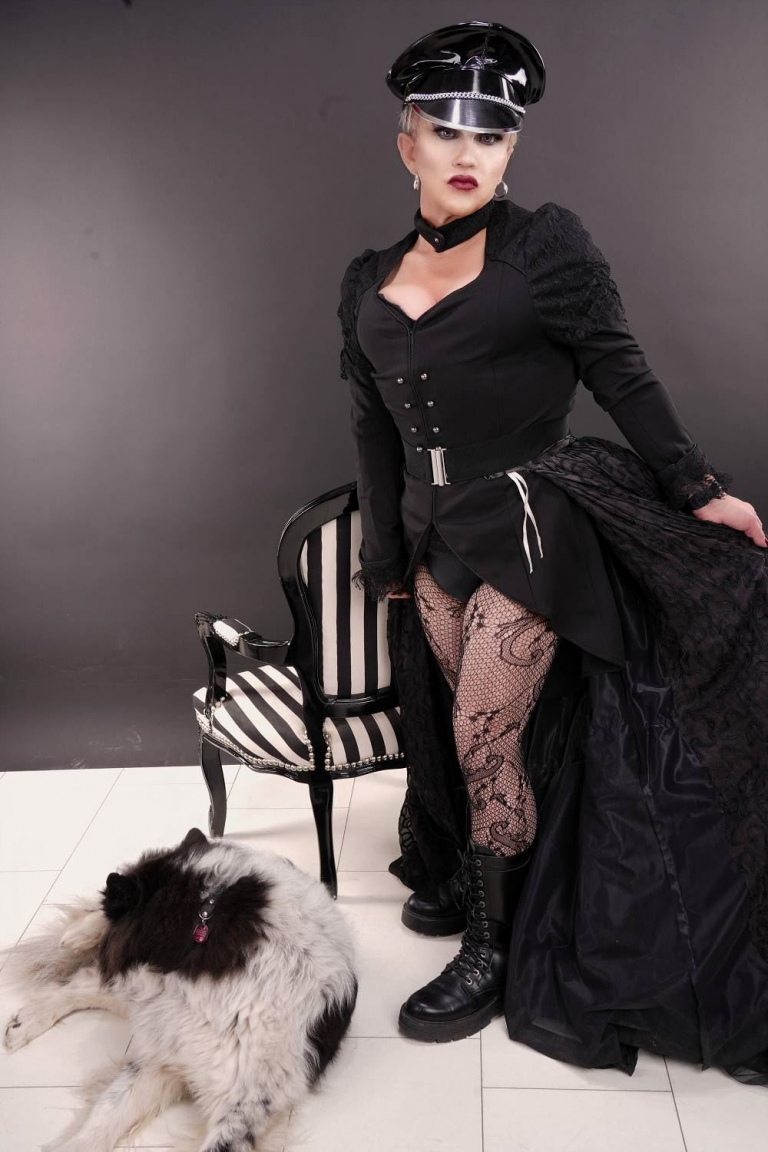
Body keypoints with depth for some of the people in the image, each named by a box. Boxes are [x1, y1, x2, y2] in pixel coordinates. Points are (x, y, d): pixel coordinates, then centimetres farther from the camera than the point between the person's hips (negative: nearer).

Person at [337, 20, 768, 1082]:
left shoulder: (546, 245, -6)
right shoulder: (370, 281, 9)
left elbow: (622, 375, -3)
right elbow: (374, 429, 13)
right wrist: (387, 558, 16)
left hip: (528, 523, -5)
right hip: (438, 533, 5)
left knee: (483, 742, -5)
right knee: (488, 735, 13)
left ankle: (495, 954, 13)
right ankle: (483, 877, 35)